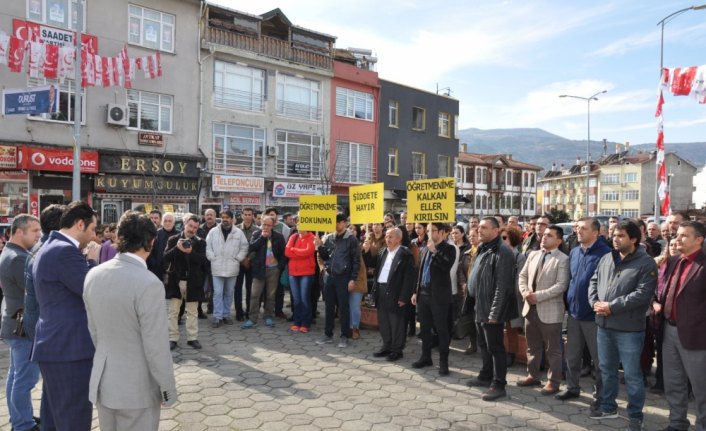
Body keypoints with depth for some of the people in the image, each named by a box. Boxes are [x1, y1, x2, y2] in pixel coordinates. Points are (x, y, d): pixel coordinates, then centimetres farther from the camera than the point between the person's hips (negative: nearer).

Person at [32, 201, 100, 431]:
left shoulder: (50, 248, 15)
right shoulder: (65, 251, -19)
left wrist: (85, 260, 8)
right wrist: (91, 260, -6)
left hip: (57, 344, 11)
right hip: (69, 347, -11)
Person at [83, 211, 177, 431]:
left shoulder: (93, 275, -2)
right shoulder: (149, 284, -24)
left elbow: (93, 330, 7)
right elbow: (156, 346, -20)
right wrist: (167, 389, -8)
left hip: (102, 382, 6)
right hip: (136, 387, -6)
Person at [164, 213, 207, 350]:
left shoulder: (200, 242, 2)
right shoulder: (173, 240, 3)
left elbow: (202, 260, -10)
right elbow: (166, 258, -6)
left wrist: (190, 252, -27)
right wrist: (177, 248, -21)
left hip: (192, 281, 0)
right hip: (175, 280, 0)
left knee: (192, 312, 8)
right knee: (173, 312, 6)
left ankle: (192, 338, 17)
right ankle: (172, 338, 15)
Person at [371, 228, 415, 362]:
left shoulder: (405, 254, -10)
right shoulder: (383, 252, 13)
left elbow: (408, 277, -13)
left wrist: (403, 297, -16)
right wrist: (375, 288, 8)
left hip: (394, 292, -7)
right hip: (381, 291, 7)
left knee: (396, 323, 3)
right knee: (383, 322, 15)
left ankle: (397, 350, 16)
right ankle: (387, 347, 28)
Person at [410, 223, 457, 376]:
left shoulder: (449, 249, -6)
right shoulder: (425, 249, 13)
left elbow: (446, 266, -24)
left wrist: (434, 251, -22)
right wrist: (416, 291, 14)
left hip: (439, 295, -6)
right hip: (423, 293, 6)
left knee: (442, 329, 2)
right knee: (424, 328, 14)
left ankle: (443, 361, 12)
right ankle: (426, 357, 27)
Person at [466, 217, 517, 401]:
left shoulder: (502, 252, -17)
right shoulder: (483, 250, 13)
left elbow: (502, 286, -22)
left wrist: (494, 312, -22)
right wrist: (478, 306, 17)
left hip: (491, 310, -9)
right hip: (480, 307, 9)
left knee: (495, 347, 1)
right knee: (483, 345, 20)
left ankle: (498, 385, 12)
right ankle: (486, 376, 34)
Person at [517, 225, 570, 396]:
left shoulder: (562, 259, -10)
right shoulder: (533, 255, 10)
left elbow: (561, 285, -19)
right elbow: (523, 276, 11)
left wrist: (538, 296, -21)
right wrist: (525, 292, -8)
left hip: (549, 310, -6)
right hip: (530, 308, 6)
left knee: (552, 349, 6)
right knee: (532, 346, 18)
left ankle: (553, 382, 18)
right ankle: (533, 376, 31)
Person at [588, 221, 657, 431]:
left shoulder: (646, 263, -10)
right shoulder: (606, 259, 10)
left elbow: (642, 294, -18)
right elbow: (594, 281, 12)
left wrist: (612, 306, -19)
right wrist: (595, 302, -7)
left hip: (629, 329, -6)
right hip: (604, 325, 6)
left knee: (632, 374, 5)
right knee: (607, 369, 18)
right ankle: (608, 407, 34)